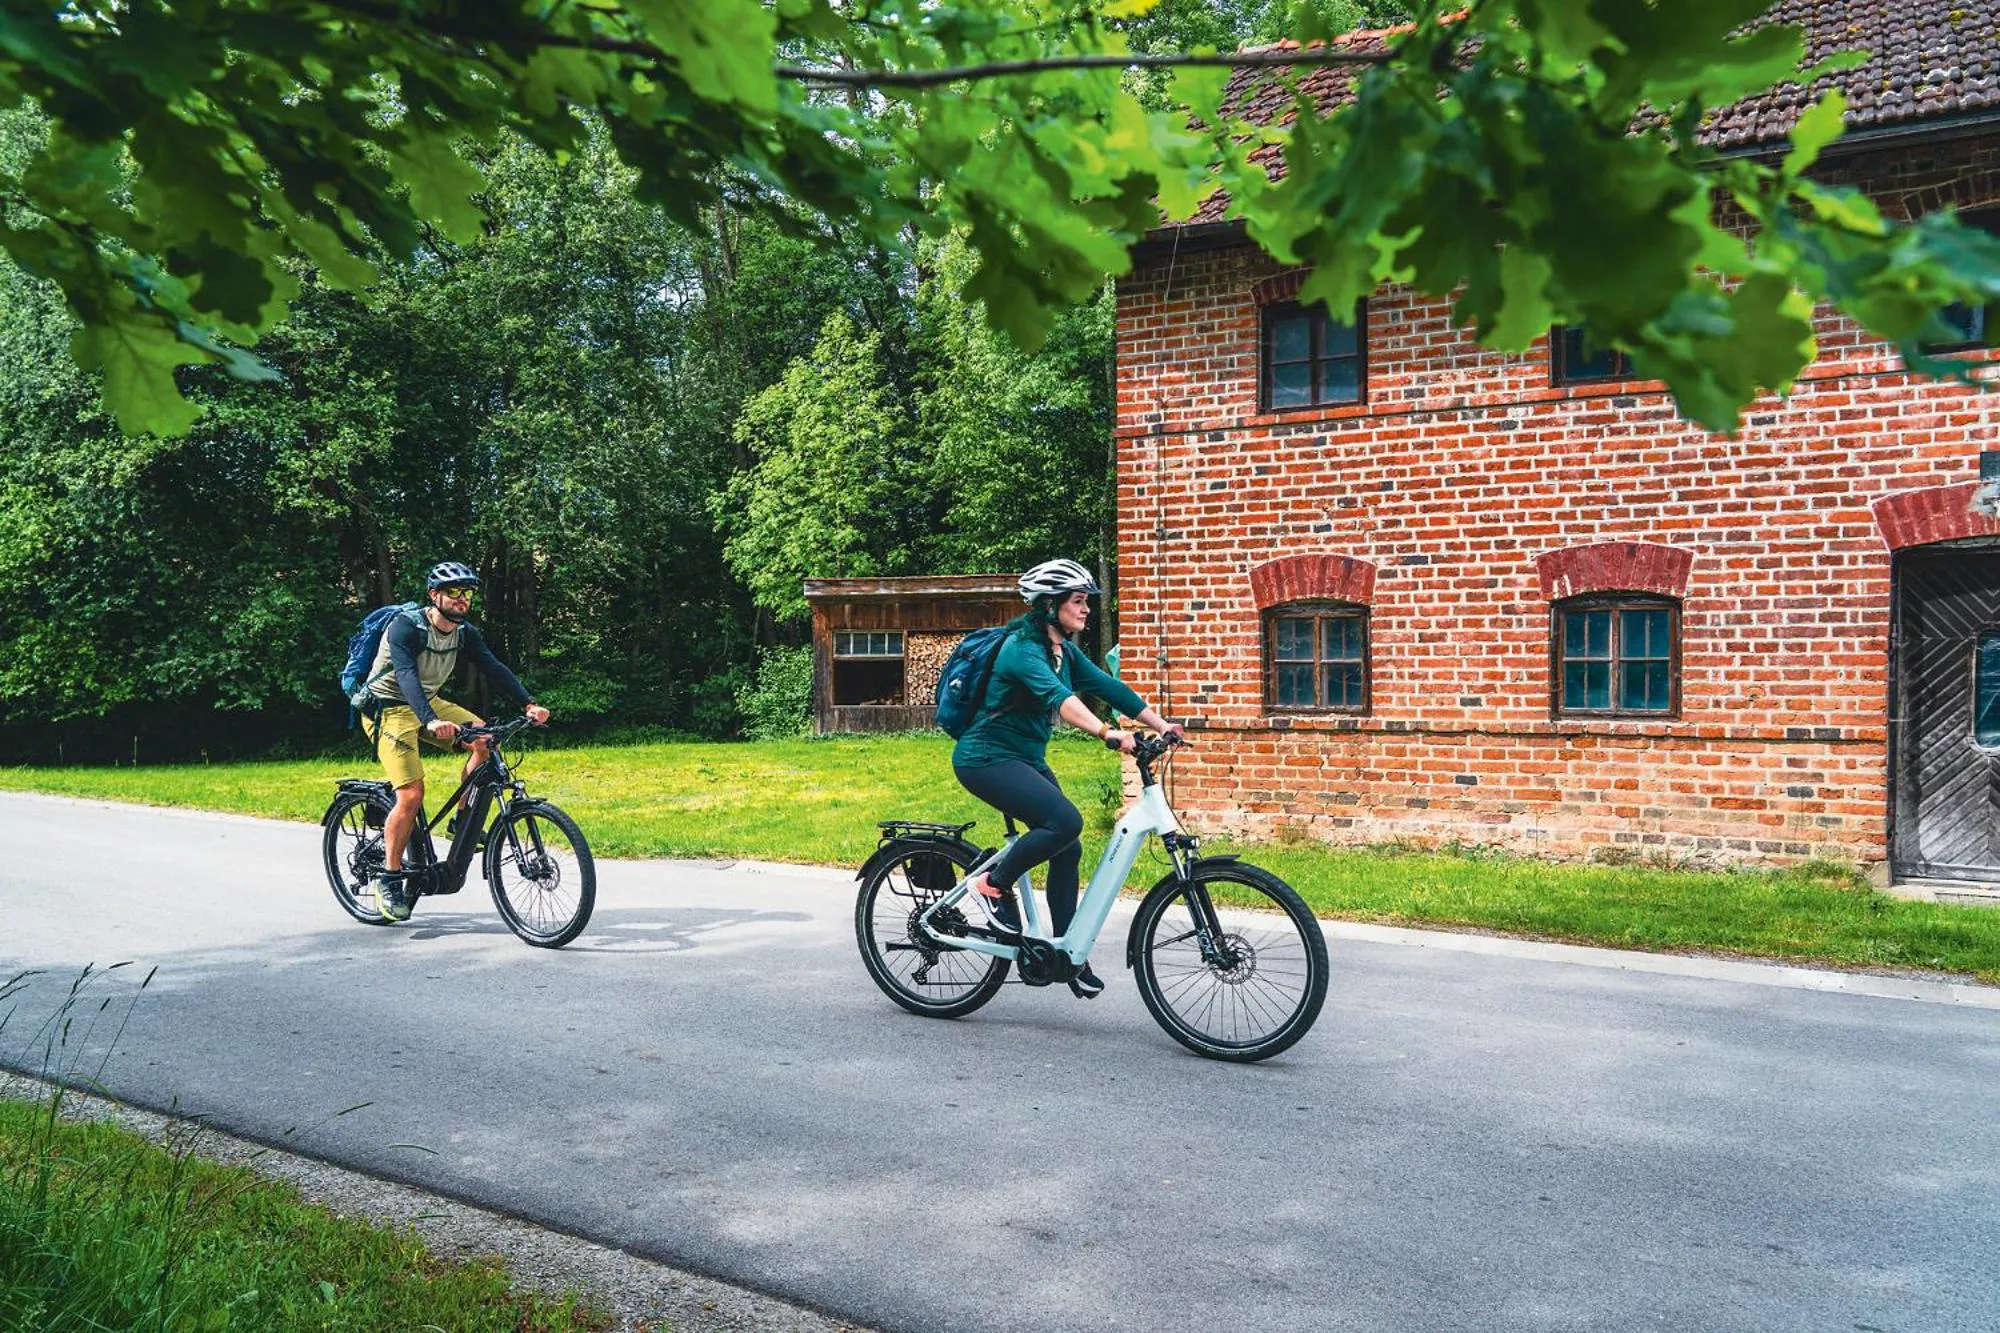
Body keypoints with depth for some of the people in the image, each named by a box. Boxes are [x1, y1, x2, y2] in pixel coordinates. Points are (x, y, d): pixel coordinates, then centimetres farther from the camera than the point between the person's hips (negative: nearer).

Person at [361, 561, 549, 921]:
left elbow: (494, 668, -13)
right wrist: (431, 721, -53)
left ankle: (462, 820, -2)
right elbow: (407, 676, -37)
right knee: (411, 794, -18)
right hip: (388, 707, -6)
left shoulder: (465, 634, -4)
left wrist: (529, 703, -29)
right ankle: (388, 879, -4)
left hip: (428, 703, 6)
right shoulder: (405, 628, -23)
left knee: (485, 739, -17)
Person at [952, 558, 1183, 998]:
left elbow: (1107, 687, 4)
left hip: (1027, 759, 9)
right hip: (987, 759, -9)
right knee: (1065, 821, -26)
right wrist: (1107, 733, -51)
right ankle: (992, 884, -7)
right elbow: (1056, 696, -38)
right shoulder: (1023, 648, -21)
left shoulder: (1063, 651, 8)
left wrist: (1162, 725, -4)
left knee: (1067, 849, 4)